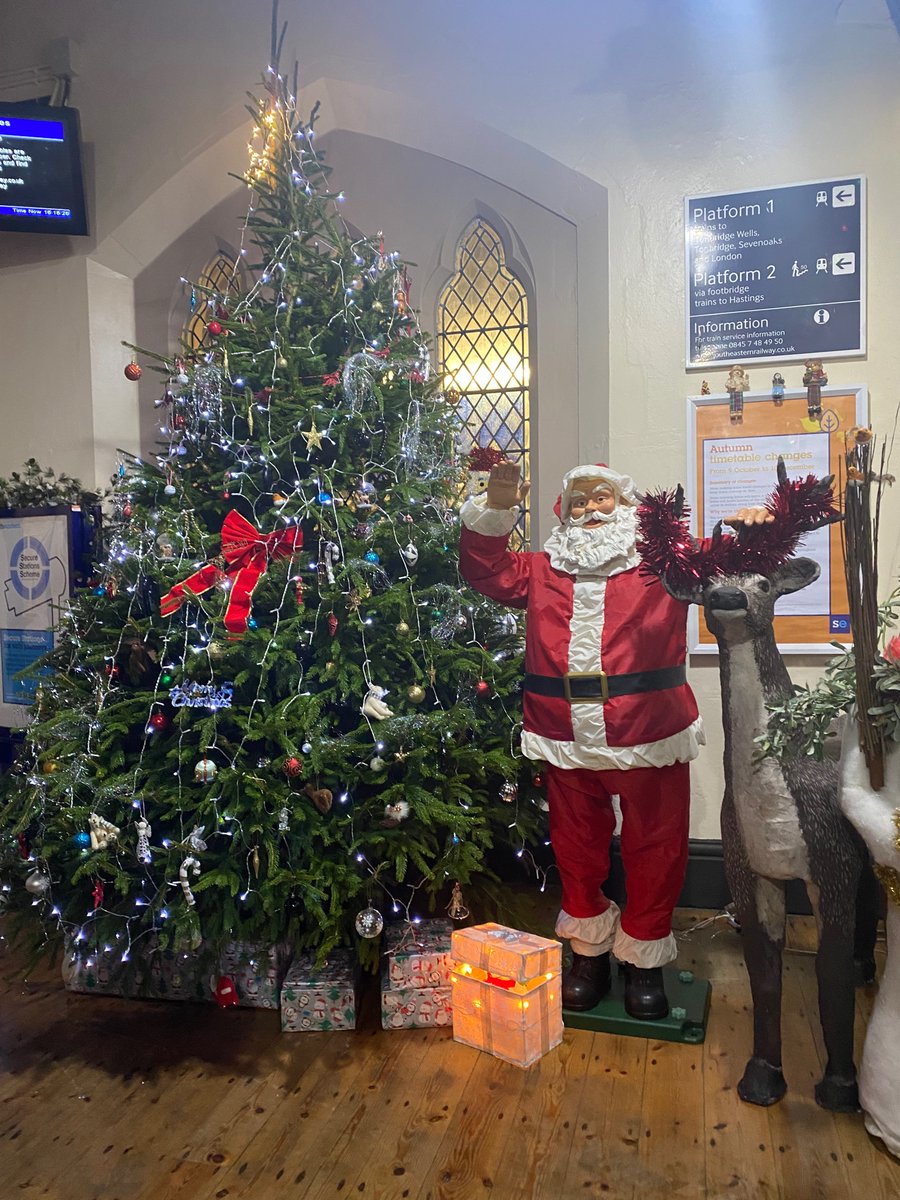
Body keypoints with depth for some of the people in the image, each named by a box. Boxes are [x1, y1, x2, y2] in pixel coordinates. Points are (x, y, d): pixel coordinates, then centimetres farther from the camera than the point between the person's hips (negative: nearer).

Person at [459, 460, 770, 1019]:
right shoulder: (544, 569, 15)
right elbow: (487, 572, 11)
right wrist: (496, 510, -2)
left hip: (649, 738, -2)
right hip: (565, 737, 2)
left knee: (654, 848, 8)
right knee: (577, 848, 14)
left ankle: (643, 959, 29)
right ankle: (590, 952, 34)